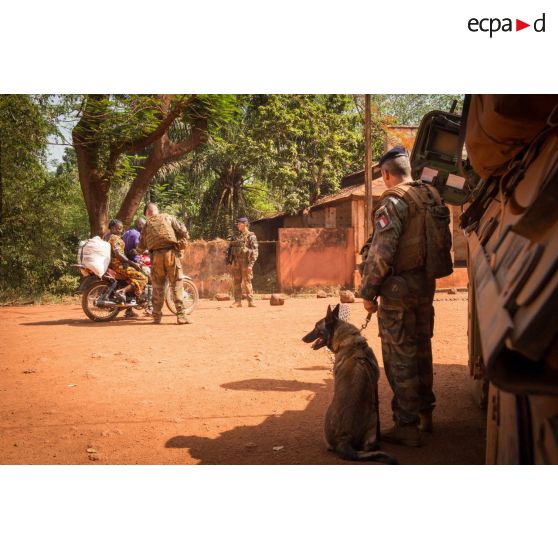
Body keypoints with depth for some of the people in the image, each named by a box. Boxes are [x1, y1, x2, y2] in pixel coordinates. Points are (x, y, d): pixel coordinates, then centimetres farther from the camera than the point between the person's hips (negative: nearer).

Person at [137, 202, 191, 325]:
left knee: (158, 287, 11)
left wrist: (137, 250, 38)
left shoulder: (146, 225, 16)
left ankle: (157, 316, 12)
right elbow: (182, 230, 0)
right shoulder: (167, 217, 11)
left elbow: (141, 247, 17)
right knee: (177, 284, 0)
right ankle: (181, 315, -6)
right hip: (171, 252, -2)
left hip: (156, 256, 2)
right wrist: (184, 239, 17)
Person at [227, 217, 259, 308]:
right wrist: (229, 262, 9)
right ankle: (237, 301, 6)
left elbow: (255, 251, -8)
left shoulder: (251, 236, -2)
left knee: (247, 282, -5)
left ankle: (251, 301, 1)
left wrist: (251, 264, -17)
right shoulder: (236, 236, 15)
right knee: (236, 282, 3)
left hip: (245, 262, -5)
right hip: (236, 262, 5)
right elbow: (230, 249, 17)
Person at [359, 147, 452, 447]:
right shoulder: (432, 197, 8)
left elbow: (381, 252, -20)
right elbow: (445, 242, 14)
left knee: (400, 357, -1)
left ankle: (407, 426, 4)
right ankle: (424, 414, 31)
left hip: (399, 287, -8)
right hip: (426, 284, 8)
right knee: (421, 350, 18)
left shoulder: (394, 203, -15)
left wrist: (368, 291, -12)